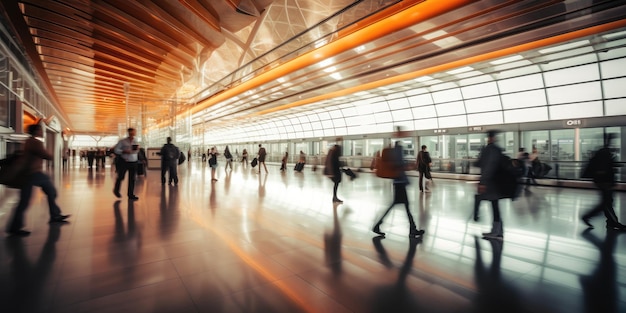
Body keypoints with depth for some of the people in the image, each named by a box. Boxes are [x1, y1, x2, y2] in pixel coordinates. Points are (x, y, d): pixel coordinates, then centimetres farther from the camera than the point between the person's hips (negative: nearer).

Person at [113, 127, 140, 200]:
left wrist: (137, 149, -4)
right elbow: (116, 149, -6)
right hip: (124, 162, -3)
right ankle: (116, 190, 33)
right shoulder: (122, 141, -3)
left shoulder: (135, 142, 10)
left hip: (133, 162, 3)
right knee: (120, 177, 8)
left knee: (132, 179, 2)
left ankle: (131, 194, 9)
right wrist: (124, 151, -18)